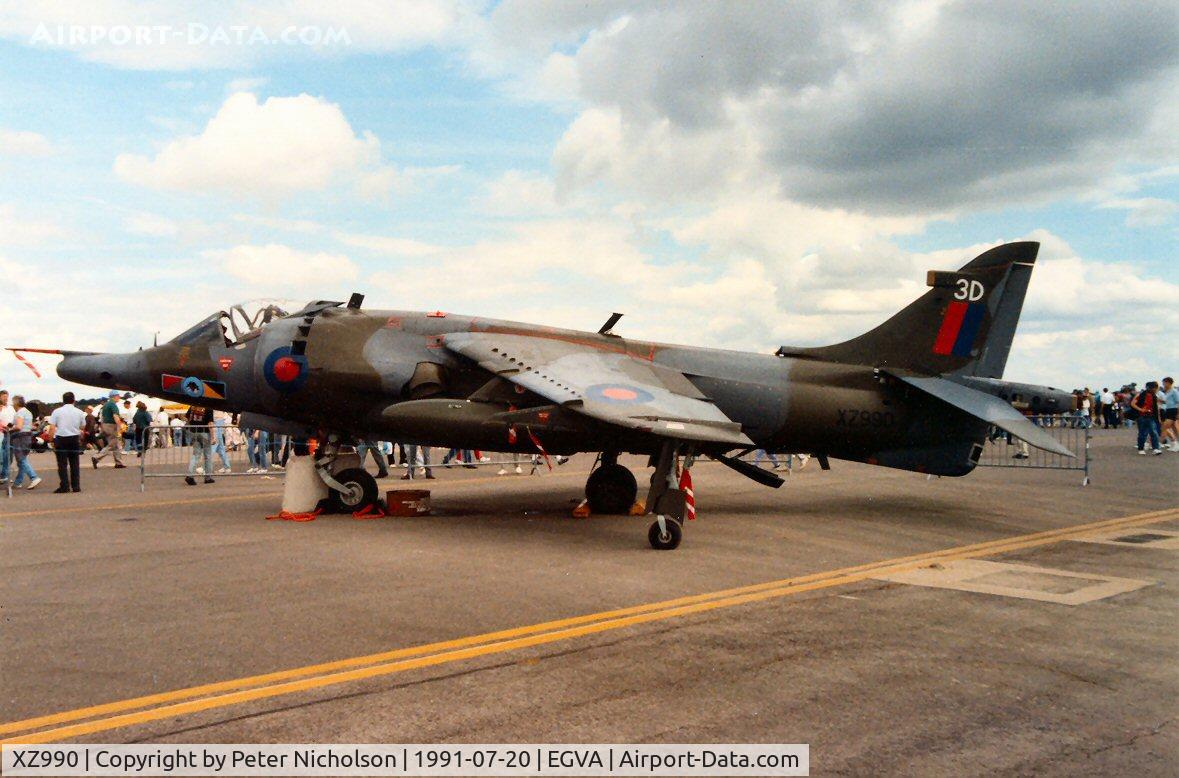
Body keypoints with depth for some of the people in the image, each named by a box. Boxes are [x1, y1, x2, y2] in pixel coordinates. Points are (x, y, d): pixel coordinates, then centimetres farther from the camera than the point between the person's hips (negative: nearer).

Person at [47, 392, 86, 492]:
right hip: (75, 439, 2)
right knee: (74, 463, 8)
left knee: (62, 464, 2)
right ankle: (76, 486, 8)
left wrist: (52, 440, -1)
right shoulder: (79, 412, 3)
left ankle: (65, 486, -2)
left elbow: (52, 427, -7)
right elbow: (82, 428, 9)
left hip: (60, 439, -2)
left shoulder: (57, 411, -3)